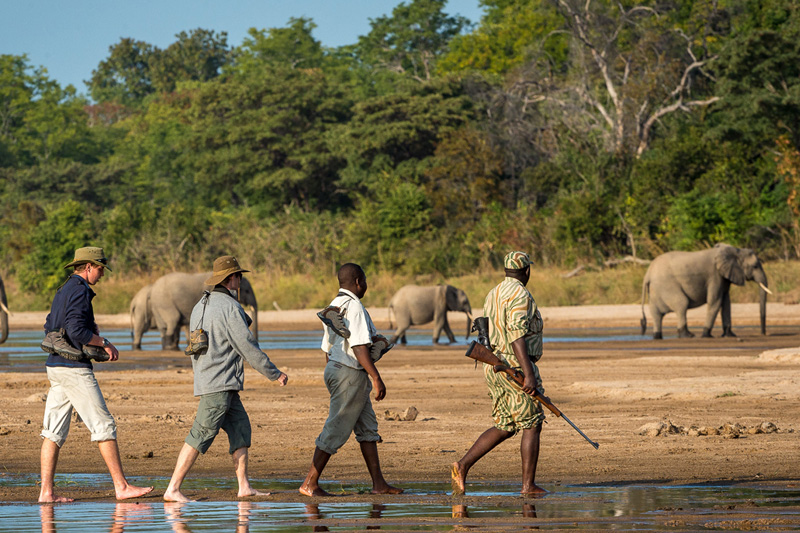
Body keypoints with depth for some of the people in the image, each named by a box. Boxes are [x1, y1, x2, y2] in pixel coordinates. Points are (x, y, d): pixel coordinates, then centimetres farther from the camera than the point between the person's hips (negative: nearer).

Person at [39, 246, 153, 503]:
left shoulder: (64, 290, 18)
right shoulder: (79, 291, -13)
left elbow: (50, 325, 26)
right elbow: (77, 330, -24)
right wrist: (104, 344, -11)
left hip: (55, 366, 10)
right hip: (74, 368, -10)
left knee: (54, 430, 5)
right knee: (103, 424, -6)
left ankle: (46, 491, 1)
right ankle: (121, 486, -6)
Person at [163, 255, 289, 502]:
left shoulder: (200, 307, 16)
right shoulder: (230, 308, -12)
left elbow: (195, 349, 21)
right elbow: (248, 347, -12)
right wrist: (275, 374, -3)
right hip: (220, 383, -10)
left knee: (241, 428, 13)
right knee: (201, 436, -10)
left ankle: (244, 486, 11)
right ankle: (173, 490, -13)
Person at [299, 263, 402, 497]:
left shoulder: (334, 307, 15)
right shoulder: (353, 307, -16)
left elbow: (328, 348, 19)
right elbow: (359, 346, -23)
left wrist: (332, 380, 24)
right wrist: (376, 378, -23)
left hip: (335, 369, 10)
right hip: (350, 374, -10)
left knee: (368, 427, 12)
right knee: (336, 430, -6)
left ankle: (378, 483, 12)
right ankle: (310, 483, -4)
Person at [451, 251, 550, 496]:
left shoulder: (493, 295, 15)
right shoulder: (520, 295, -14)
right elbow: (517, 336, -23)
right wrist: (529, 374, -27)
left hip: (493, 368, 9)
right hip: (516, 368, -9)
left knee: (504, 427, 13)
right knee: (532, 426, 1)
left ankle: (463, 466, 0)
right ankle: (528, 485, 2)